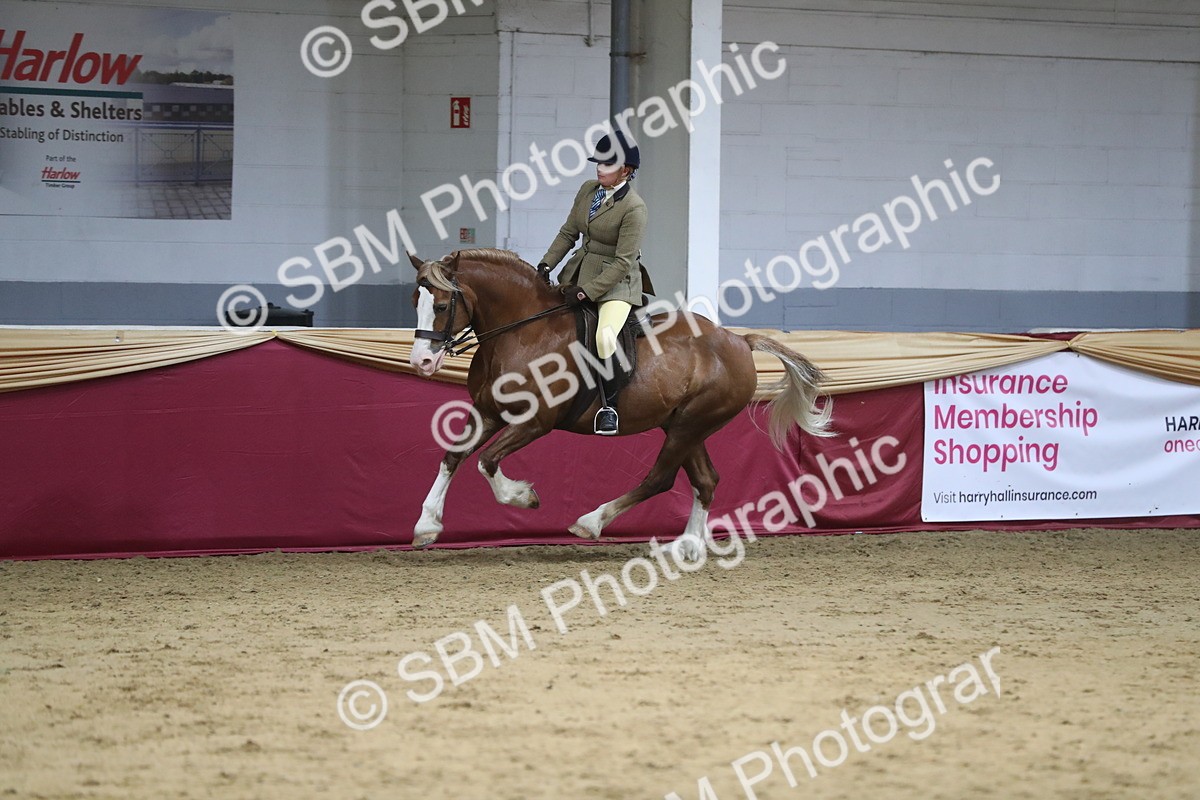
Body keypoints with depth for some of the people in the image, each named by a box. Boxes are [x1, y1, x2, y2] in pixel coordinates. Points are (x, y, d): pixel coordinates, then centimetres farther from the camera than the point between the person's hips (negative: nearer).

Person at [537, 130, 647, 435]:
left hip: (616, 282, -8)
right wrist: (546, 265, -3)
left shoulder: (633, 208, -19)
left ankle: (609, 406, -15)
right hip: (579, 270, 8)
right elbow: (568, 233, 11)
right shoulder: (588, 190, 3)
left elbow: (623, 262, -20)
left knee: (604, 337, -31)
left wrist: (586, 292, -24)